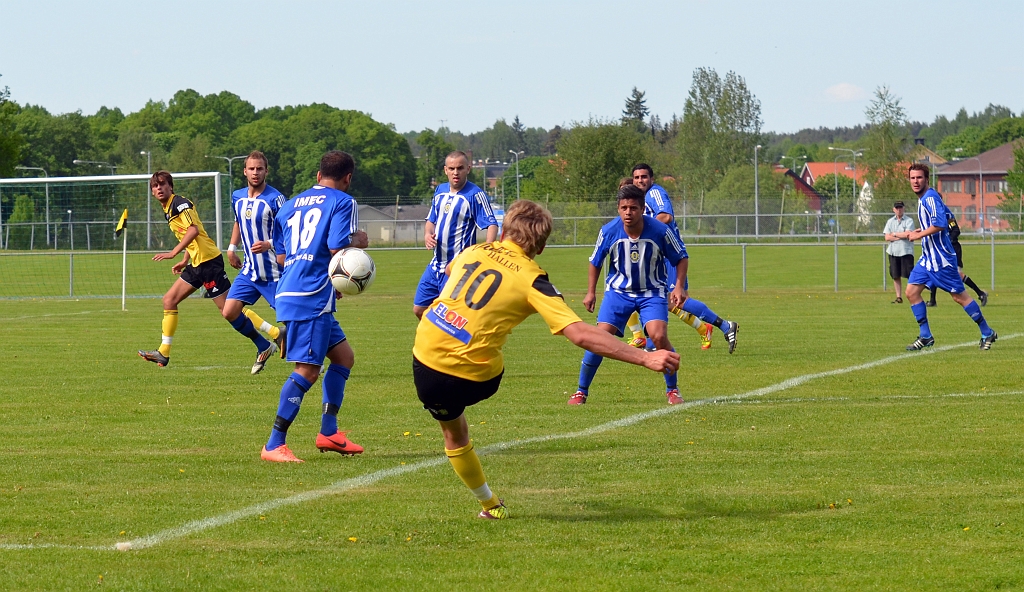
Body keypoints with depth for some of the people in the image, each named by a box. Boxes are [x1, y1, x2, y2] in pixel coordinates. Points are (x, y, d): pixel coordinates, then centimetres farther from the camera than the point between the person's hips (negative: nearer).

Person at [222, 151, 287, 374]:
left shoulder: (274, 199, -14)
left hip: (273, 272, -6)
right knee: (229, 312, -4)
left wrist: (268, 244, -30)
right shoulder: (237, 197, 6)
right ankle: (264, 347, 17)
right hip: (249, 270, 6)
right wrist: (232, 248, 19)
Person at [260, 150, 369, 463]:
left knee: (344, 356, 19)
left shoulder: (290, 205, 20)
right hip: (312, 298, -9)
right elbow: (338, 247, -16)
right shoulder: (342, 202, -1)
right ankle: (274, 446, -14)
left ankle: (328, 432, 17)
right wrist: (359, 241, 6)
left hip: (289, 293, 9)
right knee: (307, 370, -10)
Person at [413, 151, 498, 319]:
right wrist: (427, 234, -2)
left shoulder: (475, 195, -12)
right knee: (419, 309, 11)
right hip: (436, 265, 8)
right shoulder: (440, 190, 9)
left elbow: (492, 224, -18)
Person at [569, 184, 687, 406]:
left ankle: (672, 390, -1)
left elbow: (681, 258, -3)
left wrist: (679, 286, -14)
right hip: (618, 290, 1)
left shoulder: (660, 231, -19)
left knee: (659, 336, -21)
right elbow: (595, 262, 4)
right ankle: (581, 391, 6)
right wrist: (591, 292, 3)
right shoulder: (609, 231, -15)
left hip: (652, 292, -1)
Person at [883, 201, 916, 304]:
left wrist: (895, 234, -3)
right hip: (893, 252, 5)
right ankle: (899, 297, 12)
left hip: (906, 251, -5)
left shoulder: (909, 221, 0)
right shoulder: (890, 221, 12)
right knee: (895, 276, 5)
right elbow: (887, 237, 2)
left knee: (910, 275, -10)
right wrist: (901, 236, -8)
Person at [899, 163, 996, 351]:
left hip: (941, 258, -10)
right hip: (927, 258, 10)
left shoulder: (930, 198, -17)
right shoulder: (923, 198, 12)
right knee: (911, 291, 0)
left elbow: (940, 224, -29)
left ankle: (987, 333, 9)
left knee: (959, 296, -2)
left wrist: (919, 235, -19)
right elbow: (947, 216, 24)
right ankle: (925, 337, 4)